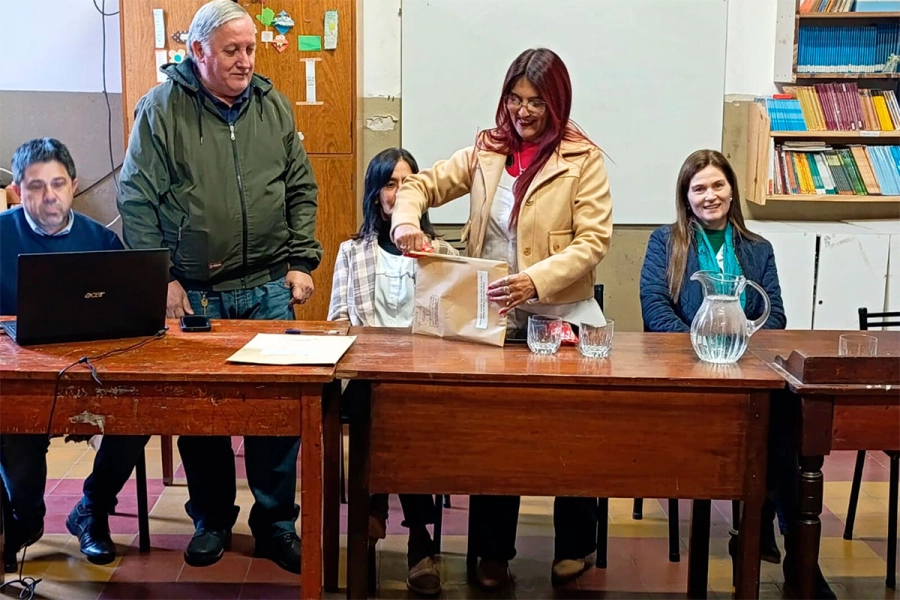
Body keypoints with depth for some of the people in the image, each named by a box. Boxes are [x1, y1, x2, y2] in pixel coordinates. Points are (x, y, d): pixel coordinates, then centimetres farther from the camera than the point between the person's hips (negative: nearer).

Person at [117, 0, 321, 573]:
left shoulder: (273, 106, 7)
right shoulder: (161, 109, -3)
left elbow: (301, 190, 11)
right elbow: (137, 203, -4)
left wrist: (300, 261, 3)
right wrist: (161, 279, -8)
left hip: (270, 290, 2)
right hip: (193, 294, -2)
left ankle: (276, 521, 21)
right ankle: (213, 519, 26)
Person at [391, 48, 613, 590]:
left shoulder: (583, 159, -6)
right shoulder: (485, 151, 7)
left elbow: (593, 241, -13)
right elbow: (423, 184, 12)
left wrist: (536, 280, -27)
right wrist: (406, 220, -10)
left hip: (559, 317, -3)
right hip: (492, 317, 3)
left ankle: (576, 546, 29)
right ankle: (494, 552, 22)